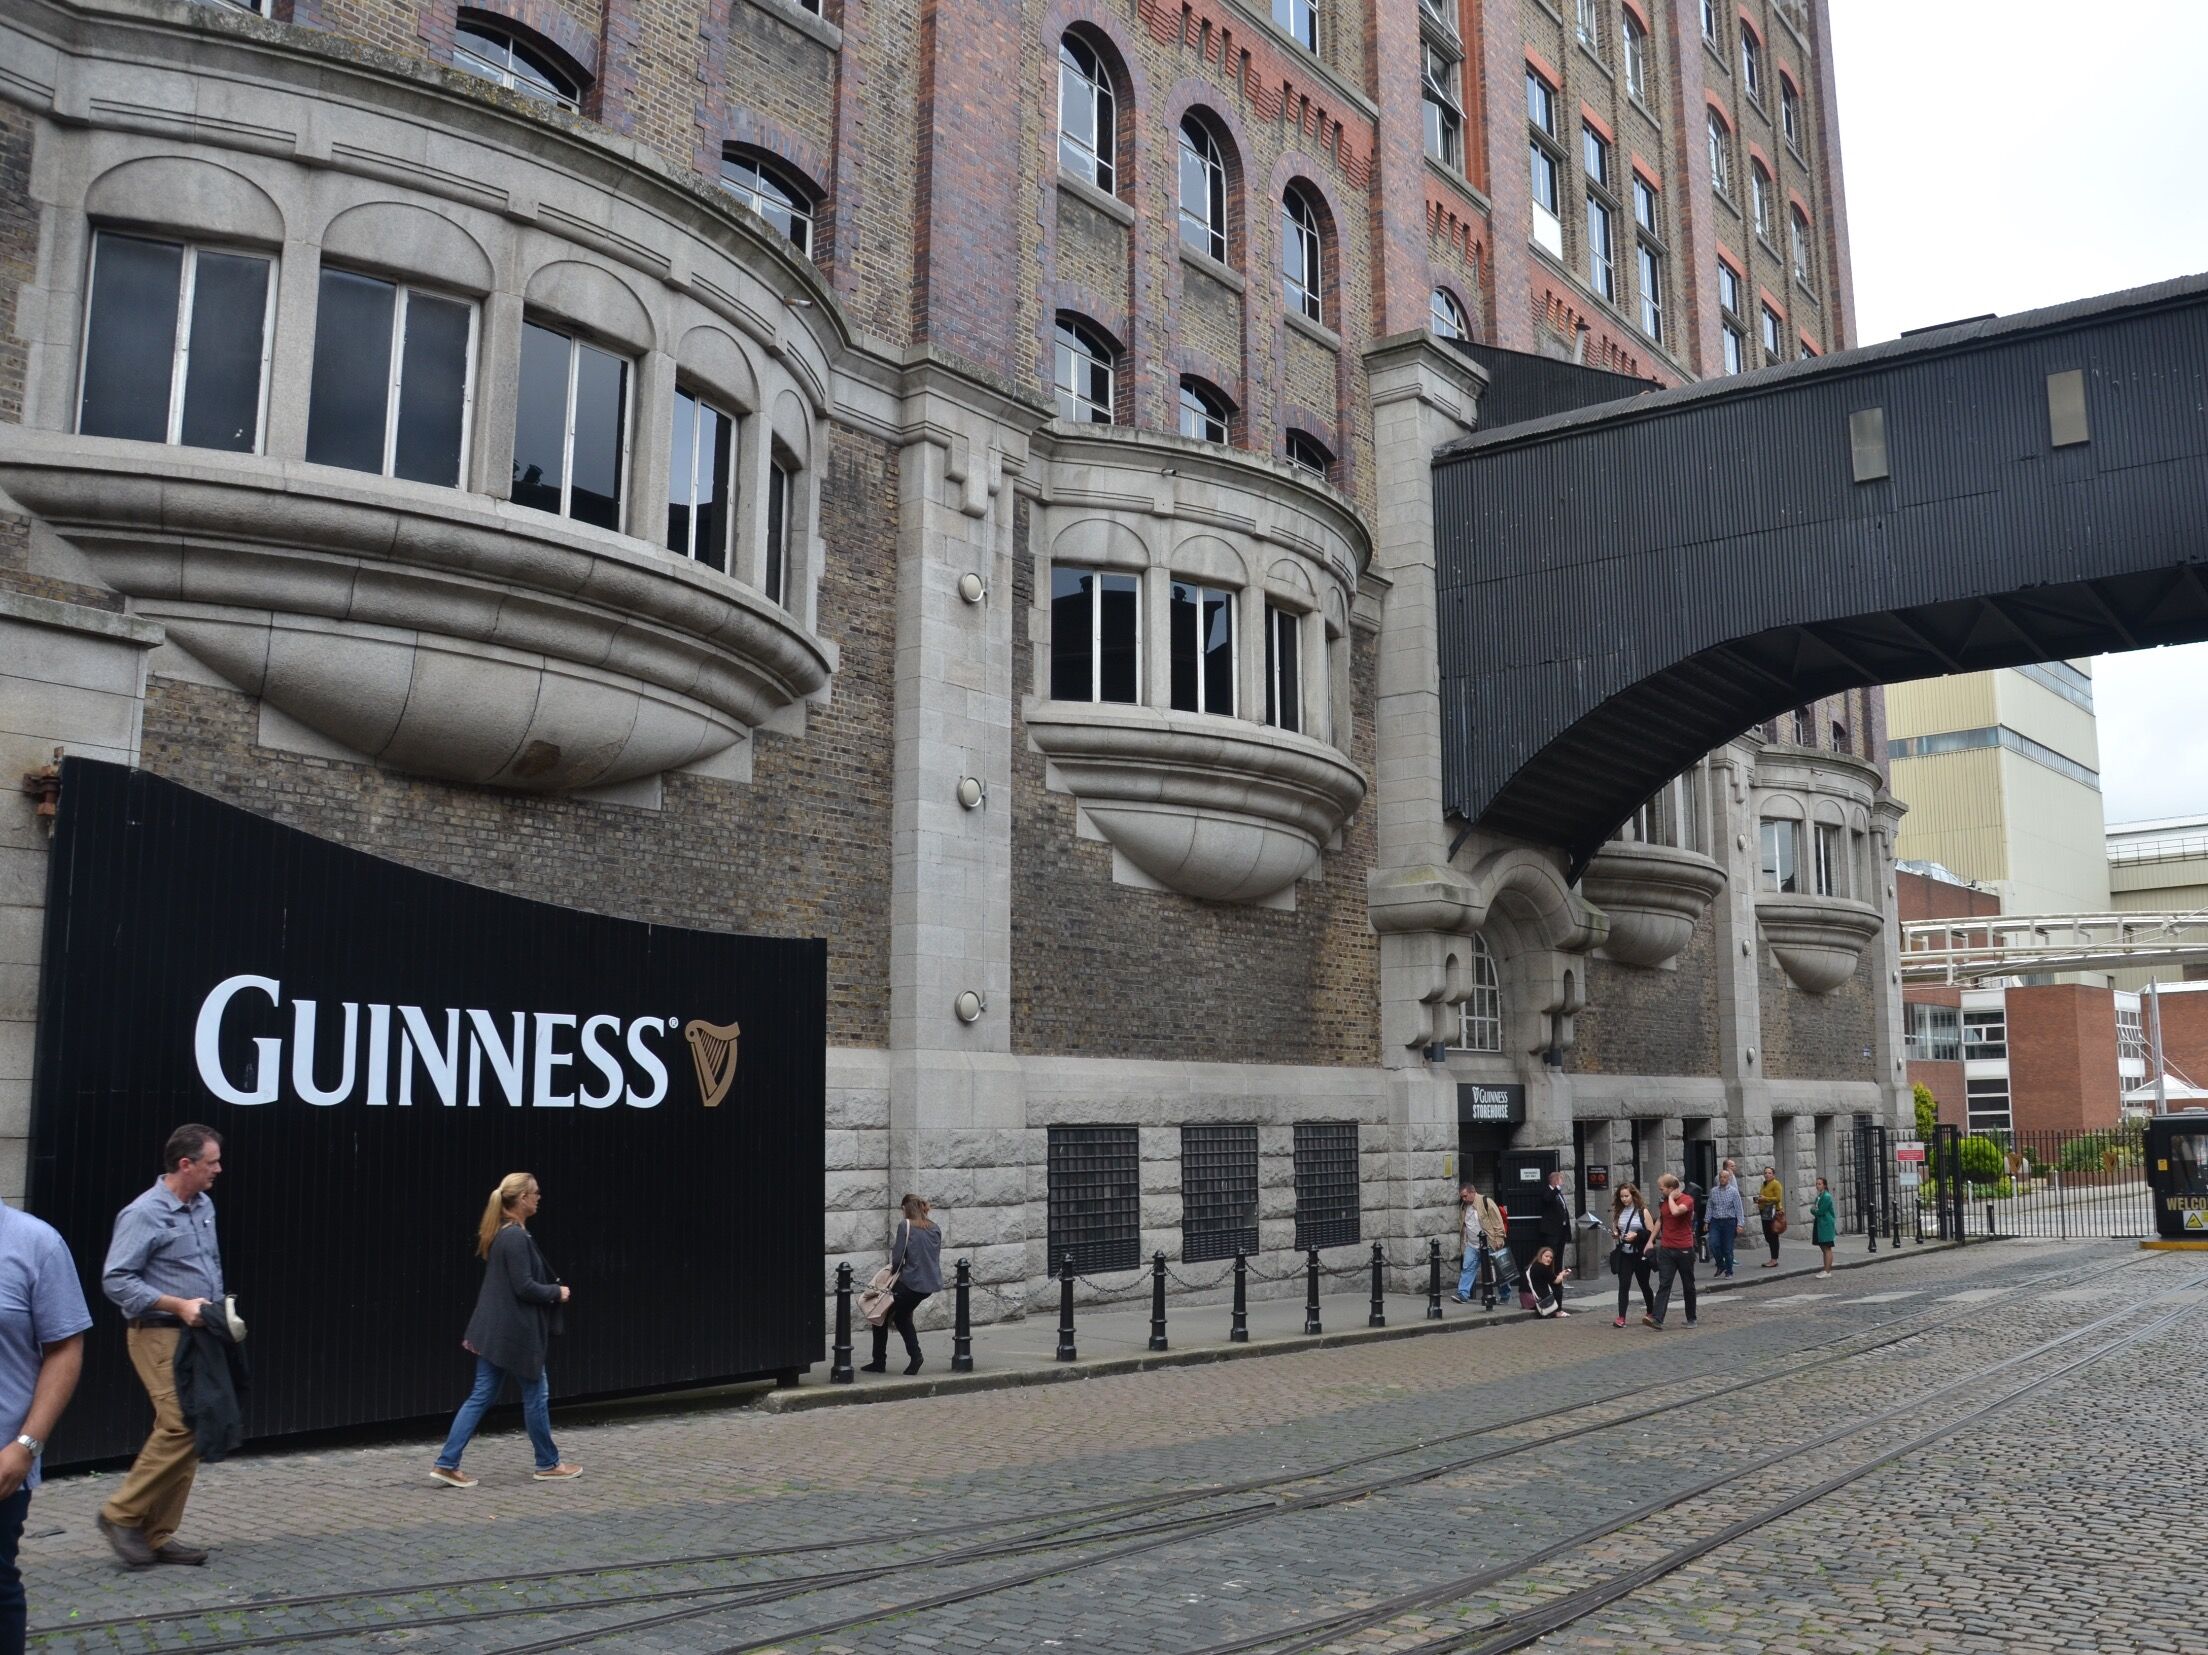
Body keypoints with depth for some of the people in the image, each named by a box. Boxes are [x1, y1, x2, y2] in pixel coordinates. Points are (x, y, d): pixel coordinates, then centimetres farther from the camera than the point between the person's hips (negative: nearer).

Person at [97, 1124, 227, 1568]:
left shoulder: (204, 1206, 12)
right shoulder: (144, 1214, -12)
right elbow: (115, 1281, -16)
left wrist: (219, 1308, 11)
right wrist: (178, 1305, -20)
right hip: (159, 1335, -8)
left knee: (190, 1431, 6)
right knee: (180, 1426, -16)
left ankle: (158, 1534, 14)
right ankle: (122, 1514, 2)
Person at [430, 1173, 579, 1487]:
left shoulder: (501, 1234, 11)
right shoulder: (516, 1237, -20)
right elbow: (524, 1287, -21)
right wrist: (557, 1293, -8)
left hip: (495, 1331, 9)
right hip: (514, 1332, -9)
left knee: (481, 1397, 11)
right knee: (536, 1394, 5)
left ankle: (446, 1464, 9)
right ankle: (548, 1465, 17)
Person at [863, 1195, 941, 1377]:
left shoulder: (905, 1225, -9)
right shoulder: (934, 1228, 9)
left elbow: (898, 1257, -12)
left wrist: (895, 1268, 9)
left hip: (910, 1281, -7)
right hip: (930, 1283, 7)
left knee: (882, 1316, 12)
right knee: (902, 1316, 26)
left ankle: (879, 1362, 15)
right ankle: (915, 1355, 10)